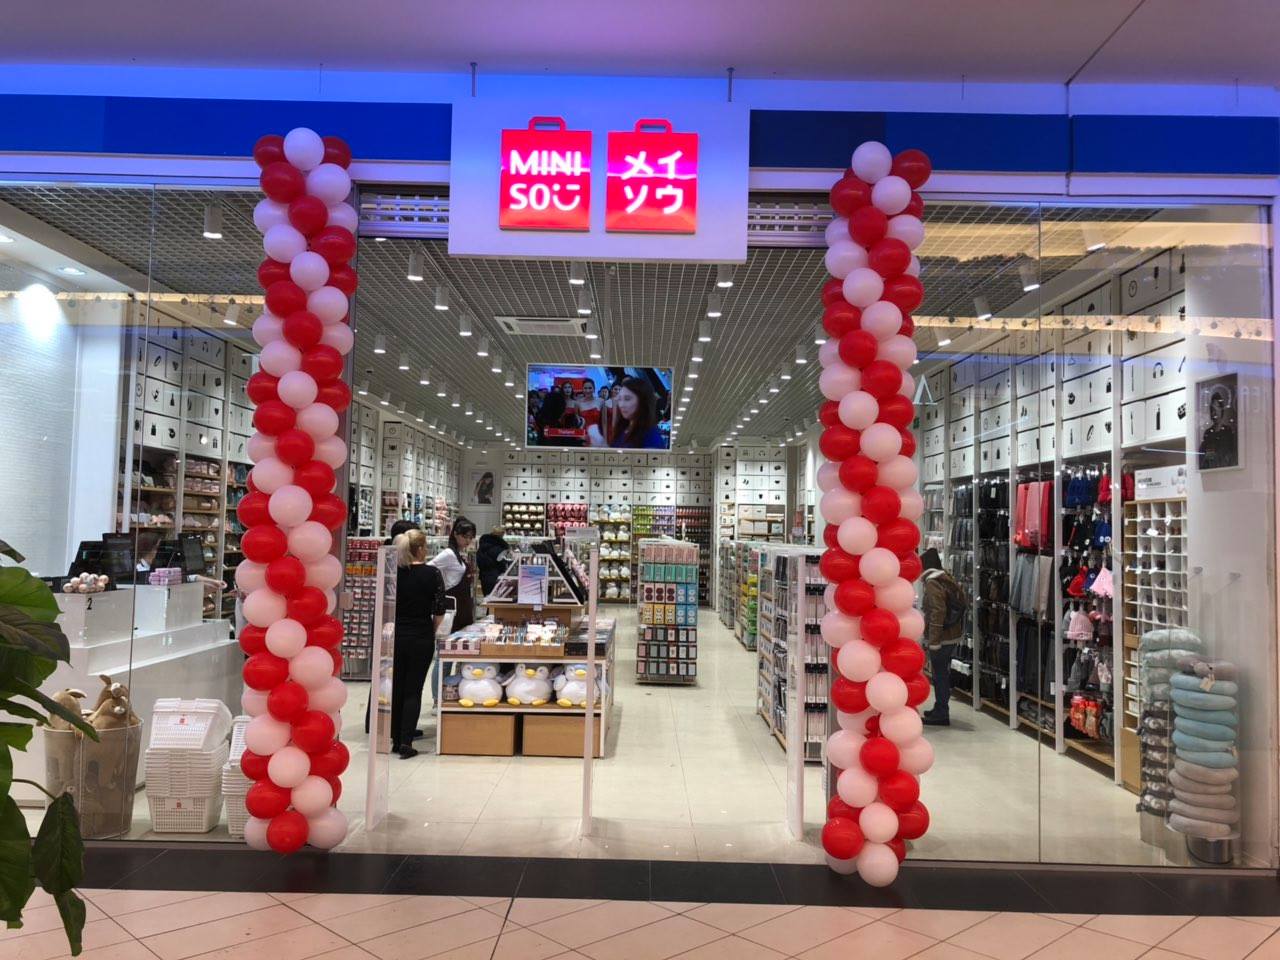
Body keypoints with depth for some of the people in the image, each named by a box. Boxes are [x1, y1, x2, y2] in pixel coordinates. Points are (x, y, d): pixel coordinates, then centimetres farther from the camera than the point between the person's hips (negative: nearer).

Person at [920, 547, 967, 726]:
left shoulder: (932, 582, -16)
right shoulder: (947, 579, 12)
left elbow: (937, 612, -23)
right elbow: (962, 603, 16)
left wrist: (933, 640, -22)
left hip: (940, 638, -10)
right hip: (951, 636, 10)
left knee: (939, 675, -2)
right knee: (943, 673, 18)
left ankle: (941, 714, 3)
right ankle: (940, 710, 28)